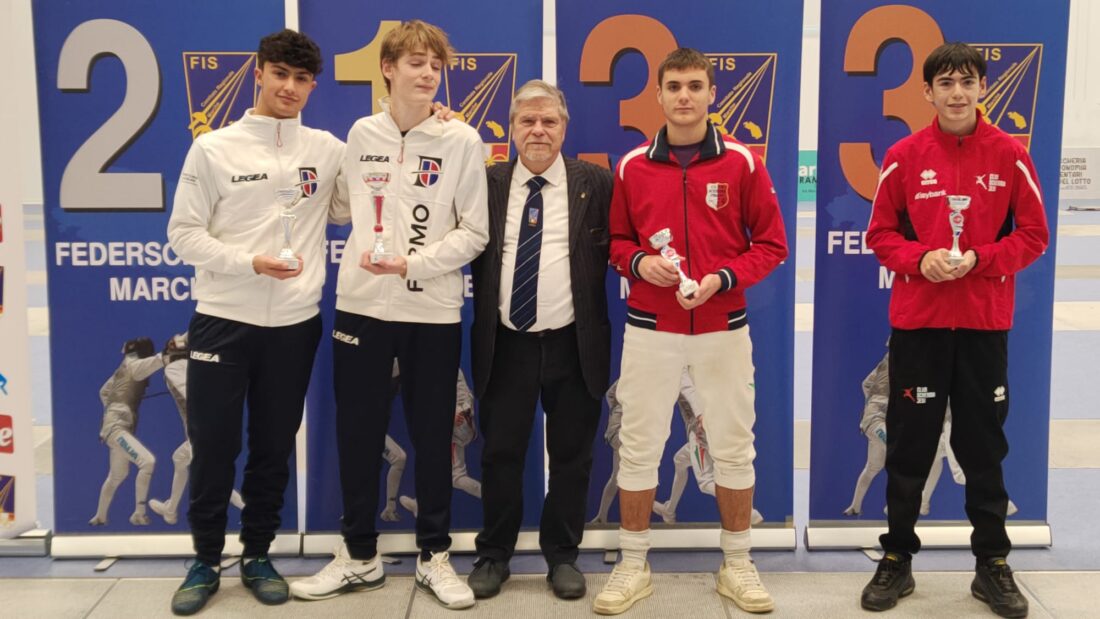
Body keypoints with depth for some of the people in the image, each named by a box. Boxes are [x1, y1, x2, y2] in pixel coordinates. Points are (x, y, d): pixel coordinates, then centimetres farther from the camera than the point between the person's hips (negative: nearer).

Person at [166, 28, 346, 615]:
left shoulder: (328, 149, 5)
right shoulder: (213, 148, -1)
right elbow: (183, 232, -2)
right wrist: (249, 263, -15)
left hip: (295, 323, 2)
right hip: (222, 319, -2)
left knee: (274, 446, 11)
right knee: (212, 446, 5)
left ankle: (257, 556, 26)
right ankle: (205, 561, 22)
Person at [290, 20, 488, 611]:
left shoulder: (462, 140, -3)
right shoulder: (361, 134, 6)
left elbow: (474, 232, -5)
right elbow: (347, 209, 13)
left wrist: (412, 263, -16)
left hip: (433, 311, -2)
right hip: (361, 305, 3)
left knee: (432, 436, 7)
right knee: (357, 434, 9)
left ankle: (434, 555, 23)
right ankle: (359, 554, 25)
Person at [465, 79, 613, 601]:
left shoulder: (595, 183, 2)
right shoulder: (487, 182, 5)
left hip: (573, 344, 0)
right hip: (505, 343, 1)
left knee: (571, 456, 9)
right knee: (500, 454, 9)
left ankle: (562, 555, 25)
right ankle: (493, 554, 25)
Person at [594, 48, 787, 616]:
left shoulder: (742, 162, -2)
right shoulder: (631, 166, 1)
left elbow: (770, 244, 0)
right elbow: (616, 240, 11)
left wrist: (720, 280, -14)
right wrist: (639, 263, -11)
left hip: (723, 329, 0)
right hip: (649, 329, 1)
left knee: (733, 447, 8)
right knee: (638, 447, 5)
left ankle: (737, 567, 25)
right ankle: (633, 568, 20)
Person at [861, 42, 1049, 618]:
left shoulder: (1009, 154, -1)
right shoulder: (904, 155, -1)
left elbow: (1033, 234, 1)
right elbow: (881, 232, 3)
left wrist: (977, 260, -15)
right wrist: (921, 259, -15)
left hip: (985, 322, 0)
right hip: (916, 319, 0)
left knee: (983, 444, 9)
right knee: (908, 444, 7)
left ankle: (993, 565, 23)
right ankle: (897, 559, 20)